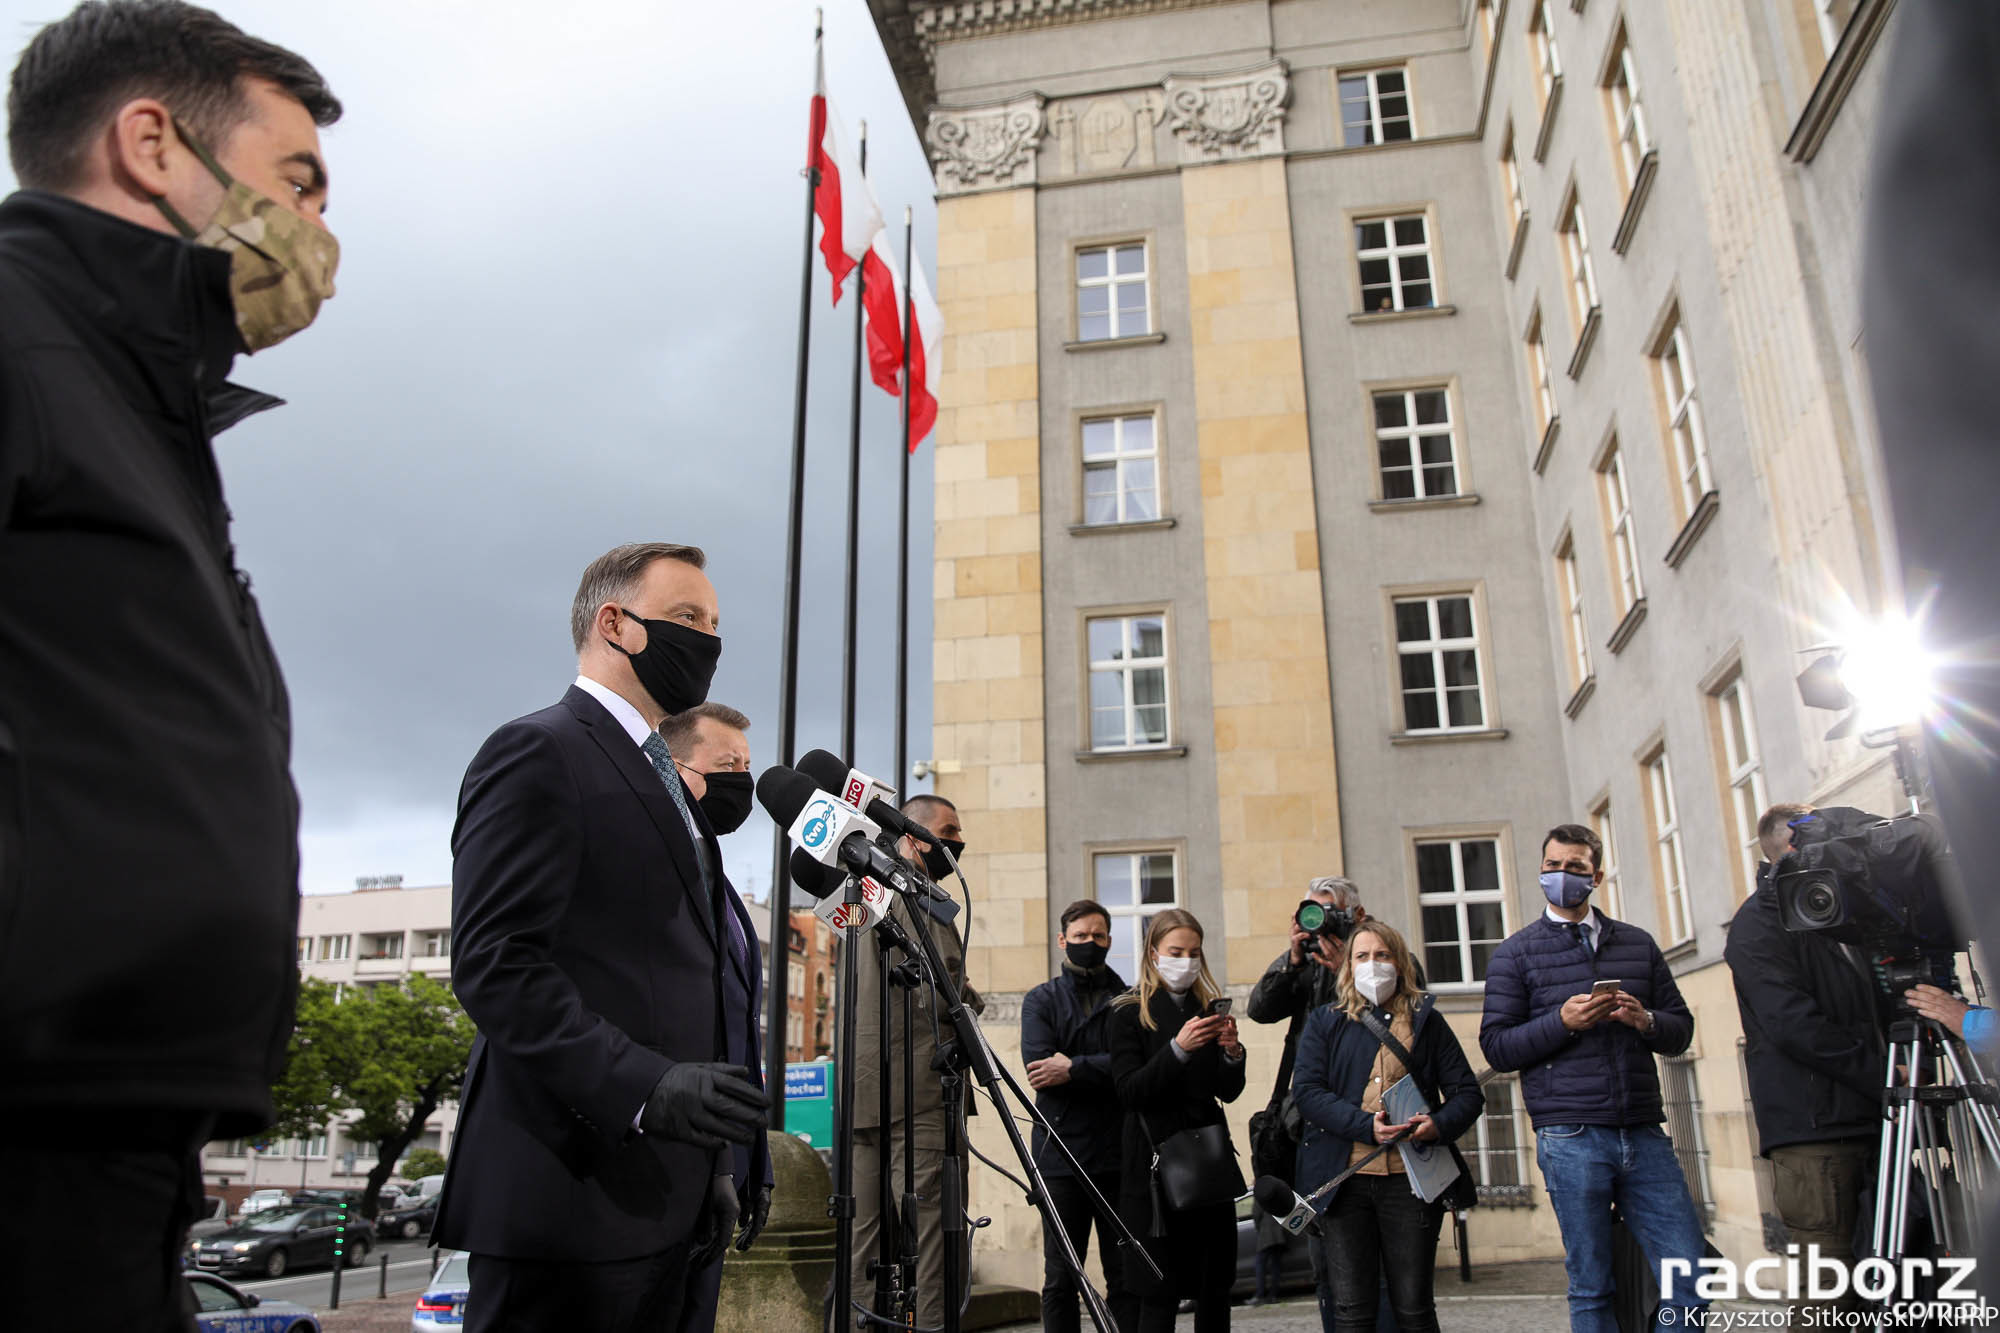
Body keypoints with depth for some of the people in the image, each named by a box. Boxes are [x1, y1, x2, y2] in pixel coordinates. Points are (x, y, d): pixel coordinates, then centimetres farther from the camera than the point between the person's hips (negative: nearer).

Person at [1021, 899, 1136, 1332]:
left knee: (1126, 1277, 4)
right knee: (1060, 1280, 4)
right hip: (1062, 1154, 0)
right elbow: (1039, 1064, -7)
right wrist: (1103, 1070, -9)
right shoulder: (1041, 1000, 10)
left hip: (1120, 1154, 1)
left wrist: (1073, 1069, -15)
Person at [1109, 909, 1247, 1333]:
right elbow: (1128, 1091, -10)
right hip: (1154, 1160, -4)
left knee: (1215, 1289, 5)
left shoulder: (1210, 1008, 11)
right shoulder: (1129, 1012, 0)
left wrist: (1232, 1053, -11)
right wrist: (1178, 1050, -22)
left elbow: (1230, 1092, 9)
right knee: (1160, 1294, -5)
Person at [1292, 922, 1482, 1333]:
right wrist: (1367, 1126, -16)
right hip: (1344, 1178, 0)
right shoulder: (1325, 1022, 11)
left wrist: (1440, 1125, -12)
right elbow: (1306, 1091, -2)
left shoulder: (1427, 1022, 14)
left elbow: (1467, 1093, 11)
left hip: (1410, 1178, 1)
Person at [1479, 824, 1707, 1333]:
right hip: (1572, 1140, -3)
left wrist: (1646, 1020, -7)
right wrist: (1563, 1022, -14)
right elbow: (1496, 1047, 0)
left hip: (1645, 1135, 3)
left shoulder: (1637, 943, 15)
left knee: (1691, 1281, 1)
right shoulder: (1516, 952, 5)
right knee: (1591, 1290, 4)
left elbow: (1681, 1029, 15)